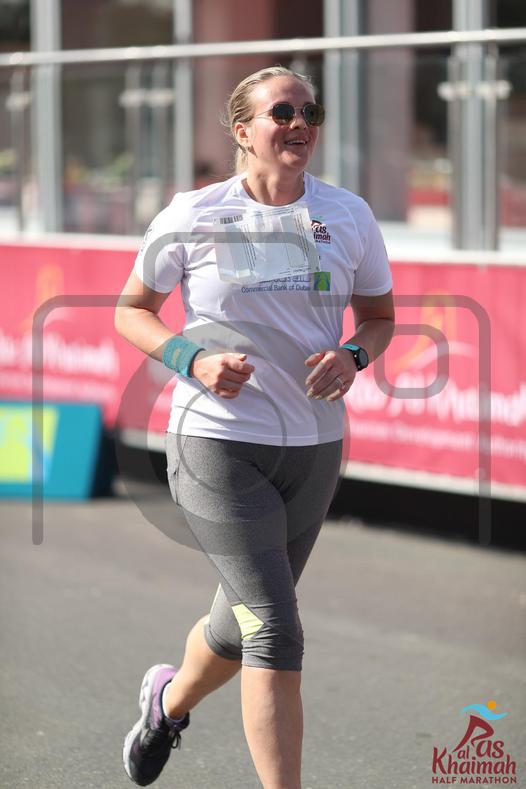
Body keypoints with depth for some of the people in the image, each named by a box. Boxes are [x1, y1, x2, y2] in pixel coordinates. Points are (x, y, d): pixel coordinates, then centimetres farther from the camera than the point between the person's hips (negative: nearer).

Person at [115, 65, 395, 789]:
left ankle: (170, 700, 49)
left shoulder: (349, 215, 4)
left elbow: (380, 315, 15)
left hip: (314, 445, 4)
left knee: (245, 623, 16)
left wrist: (353, 357, -8)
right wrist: (192, 359, -13)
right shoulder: (193, 217, -5)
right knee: (274, 630, -15)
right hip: (217, 442, -4)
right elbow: (131, 311, 5)